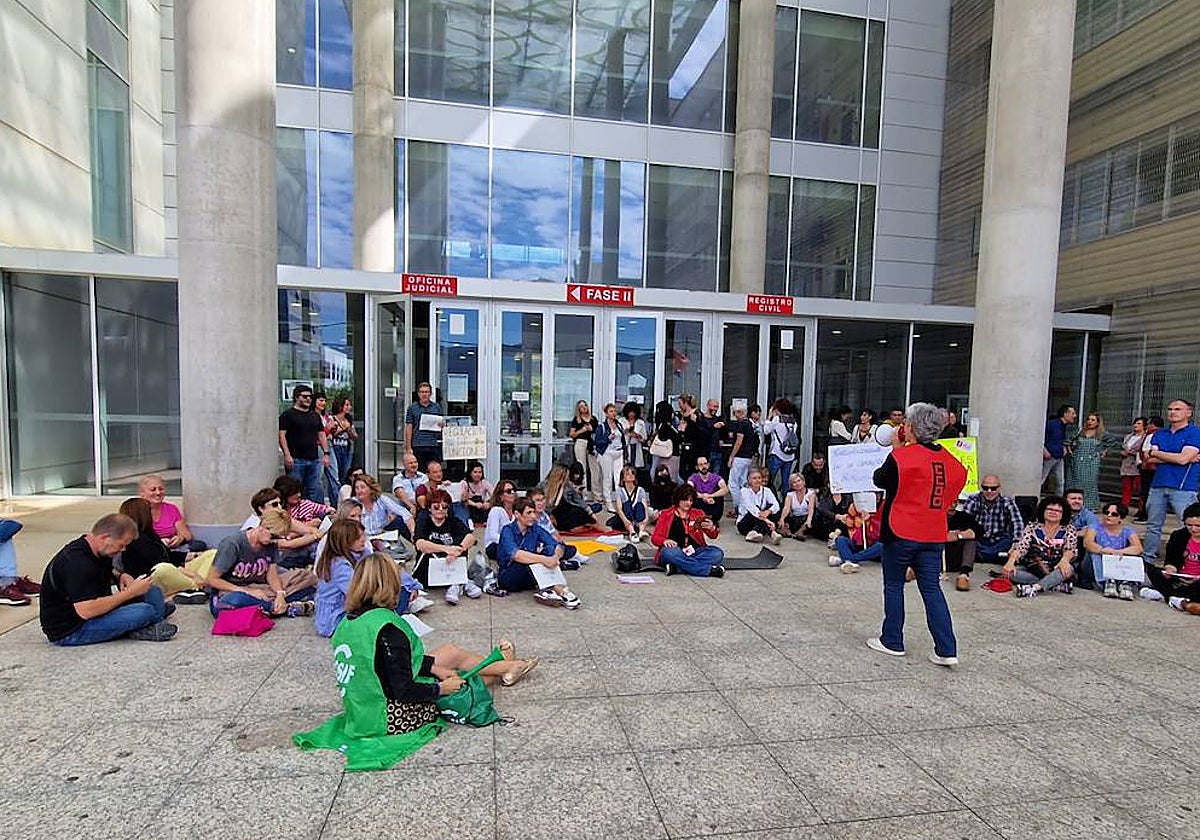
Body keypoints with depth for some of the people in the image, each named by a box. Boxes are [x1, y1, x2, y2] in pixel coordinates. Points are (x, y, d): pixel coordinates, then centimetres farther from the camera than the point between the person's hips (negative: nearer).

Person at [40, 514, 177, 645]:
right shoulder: (77, 562, -28)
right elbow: (86, 611, -34)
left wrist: (119, 576, 3)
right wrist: (130, 592, -26)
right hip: (70, 632, -10)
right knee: (145, 611, -27)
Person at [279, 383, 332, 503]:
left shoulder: (315, 416, 18)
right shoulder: (288, 415, 0)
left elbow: (321, 435, 19)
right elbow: (282, 435, -7)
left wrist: (326, 453, 10)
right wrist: (287, 455, -16)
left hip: (314, 460, 6)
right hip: (296, 459, -5)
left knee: (315, 490, 6)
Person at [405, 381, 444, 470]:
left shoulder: (437, 407, 11)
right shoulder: (412, 408, 6)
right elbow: (409, 428, 3)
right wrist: (409, 448, -3)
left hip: (434, 446, 2)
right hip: (418, 446, -1)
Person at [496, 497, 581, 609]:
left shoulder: (536, 529, 0)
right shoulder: (508, 531, -15)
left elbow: (558, 545, -10)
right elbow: (515, 554, -35)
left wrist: (556, 556, -33)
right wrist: (544, 559, -42)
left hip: (529, 577, 5)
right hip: (507, 577, -5)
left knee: (550, 549, -18)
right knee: (527, 559, -32)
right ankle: (557, 589, -35)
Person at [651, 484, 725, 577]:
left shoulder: (698, 514, 17)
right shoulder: (667, 515, 9)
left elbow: (713, 536, 12)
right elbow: (655, 538, 4)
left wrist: (712, 528, -13)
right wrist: (665, 541, -20)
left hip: (695, 552, 3)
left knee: (718, 553, -23)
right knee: (668, 552, -35)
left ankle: (676, 568, -32)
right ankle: (708, 569, -33)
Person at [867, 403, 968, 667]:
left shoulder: (901, 457, -16)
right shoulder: (950, 461, 2)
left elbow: (879, 480, -1)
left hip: (901, 533, -5)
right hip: (934, 535, 5)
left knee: (894, 586, 10)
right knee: (932, 589, 9)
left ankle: (892, 641, 19)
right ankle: (946, 650, 7)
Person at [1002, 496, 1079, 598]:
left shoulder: (1068, 530, 4)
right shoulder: (1032, 527, 3)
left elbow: (1070, 548, -14)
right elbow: (1020, 546, -11)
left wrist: (1064, 560, -39)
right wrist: (1011, 562, -31)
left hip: (1056, 571, 0)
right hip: (1032, 571, 1)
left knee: (1068, 569, -32)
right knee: (1011, 572, -27)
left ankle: (1034, 587, -38)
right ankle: (1057, 584, -23)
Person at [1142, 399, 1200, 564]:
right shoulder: (1159, 434, 15)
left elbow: (1183, 459, -13)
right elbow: (1151, 460, 3)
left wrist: (1156, 453, 0)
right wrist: (1176, 457, -8)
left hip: (1183, 488, -5)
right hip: (1158, 486, 5)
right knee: (1153, 526, 12)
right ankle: (1148, 557, 20)